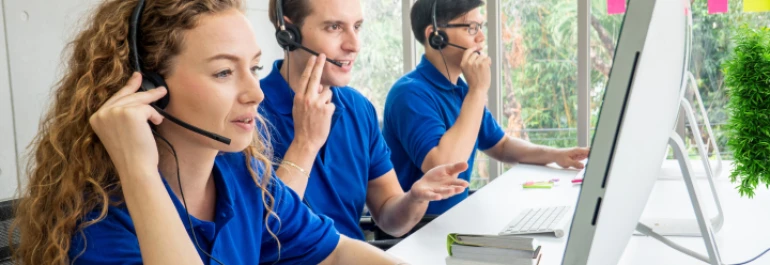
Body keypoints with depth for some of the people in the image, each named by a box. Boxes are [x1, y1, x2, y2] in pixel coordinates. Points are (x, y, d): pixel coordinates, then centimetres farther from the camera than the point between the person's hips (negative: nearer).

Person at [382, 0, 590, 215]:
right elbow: (444, 170, -31)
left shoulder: (461, 90, 9)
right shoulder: (410, 93, -19)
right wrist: (478, 90, -25)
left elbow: (501, 145, 19)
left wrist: (555, 155, 2)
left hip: (455, 215, 8)